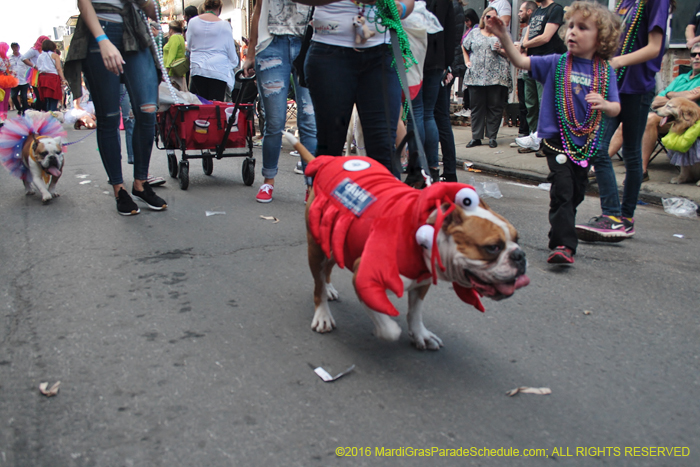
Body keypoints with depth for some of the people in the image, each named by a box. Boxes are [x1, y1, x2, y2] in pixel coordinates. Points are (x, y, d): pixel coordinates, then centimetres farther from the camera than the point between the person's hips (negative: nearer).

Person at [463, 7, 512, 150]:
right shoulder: (474, 33, 15)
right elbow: (463, 48, 21)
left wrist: (499, 50, -10)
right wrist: (467, 61, 8)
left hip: (496, 77, -1)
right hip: (476, 76, 1)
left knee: (495, 106, -1)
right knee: (476, 106, 1)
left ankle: (492, 137, 6)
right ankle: (476, 137, 6)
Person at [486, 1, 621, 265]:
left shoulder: (605, 71, 4)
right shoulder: (555, 63, 1)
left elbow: (615, 109, 3)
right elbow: (521, 62, -5)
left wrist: (604, 104, -21)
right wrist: (503, 37, -18)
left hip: (587, 143, 3)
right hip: (557, 139, -3)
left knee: (577, 192, 13)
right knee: (562, 189, -13)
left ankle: (561, 228, 35)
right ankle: (563, 245, -12)